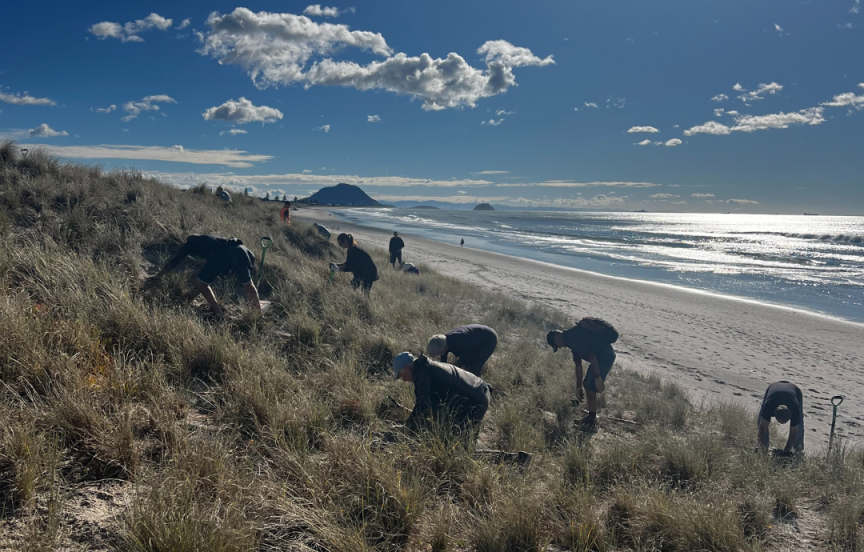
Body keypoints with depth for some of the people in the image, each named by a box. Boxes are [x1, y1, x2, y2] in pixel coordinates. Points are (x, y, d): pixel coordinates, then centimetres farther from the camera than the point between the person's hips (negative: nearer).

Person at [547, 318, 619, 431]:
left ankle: (592, 422, 7)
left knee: (590, 388, -5)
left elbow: (592, 356, -25)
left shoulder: (572, 338, -17)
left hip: (605, 356, -10)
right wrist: (578, 387, 25)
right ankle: (591, 416, 29)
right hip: (601, 356, 10)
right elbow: (578, 365, 22)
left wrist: (597, 378, -23)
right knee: (587, 385, 17)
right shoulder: (571, 339, 16)